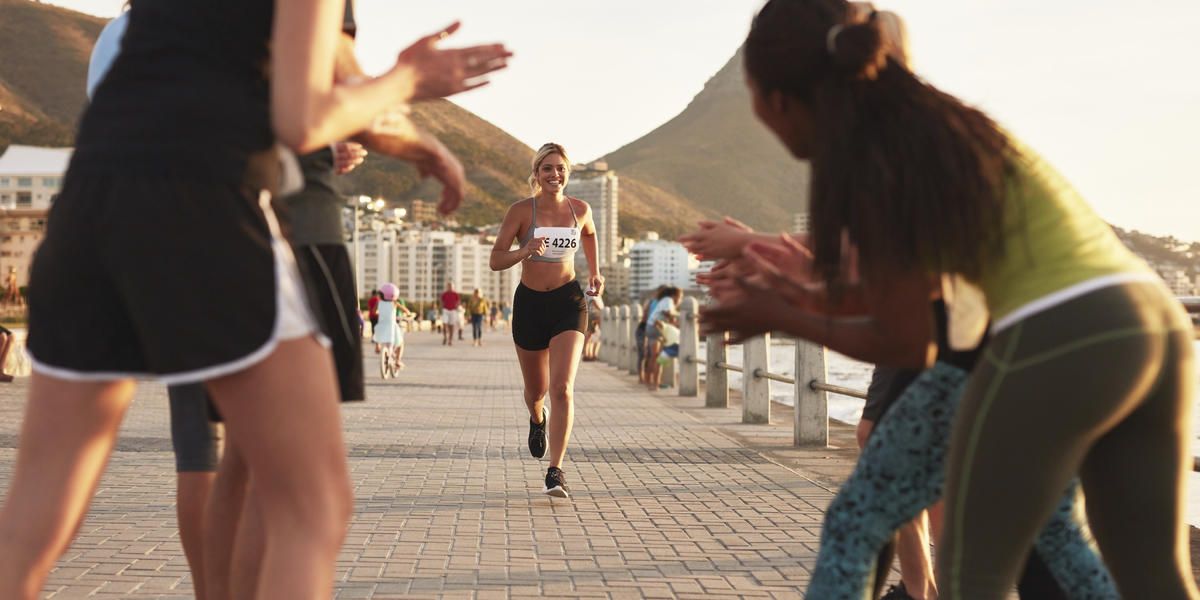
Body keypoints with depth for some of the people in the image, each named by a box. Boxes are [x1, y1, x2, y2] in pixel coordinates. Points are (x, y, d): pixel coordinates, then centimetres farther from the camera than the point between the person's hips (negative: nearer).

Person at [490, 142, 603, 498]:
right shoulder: (521, 211, -7)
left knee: (562, 388, -17)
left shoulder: (580, 210, 1)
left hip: (568, 302, 0)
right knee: (536, 389, 16)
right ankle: (537, 420, 54)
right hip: (529, 303, 0)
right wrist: (525, 252, -28)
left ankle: (556, 471, -17)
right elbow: (495, 260, -10)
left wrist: (594, 271, 16)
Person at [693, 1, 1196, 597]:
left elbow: (907, 346, 1)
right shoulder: (930, 123, 18)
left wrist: (777, 317, 12)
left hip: (1058, 345, -9)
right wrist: (817, 296, 35)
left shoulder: (868, 173, -7)